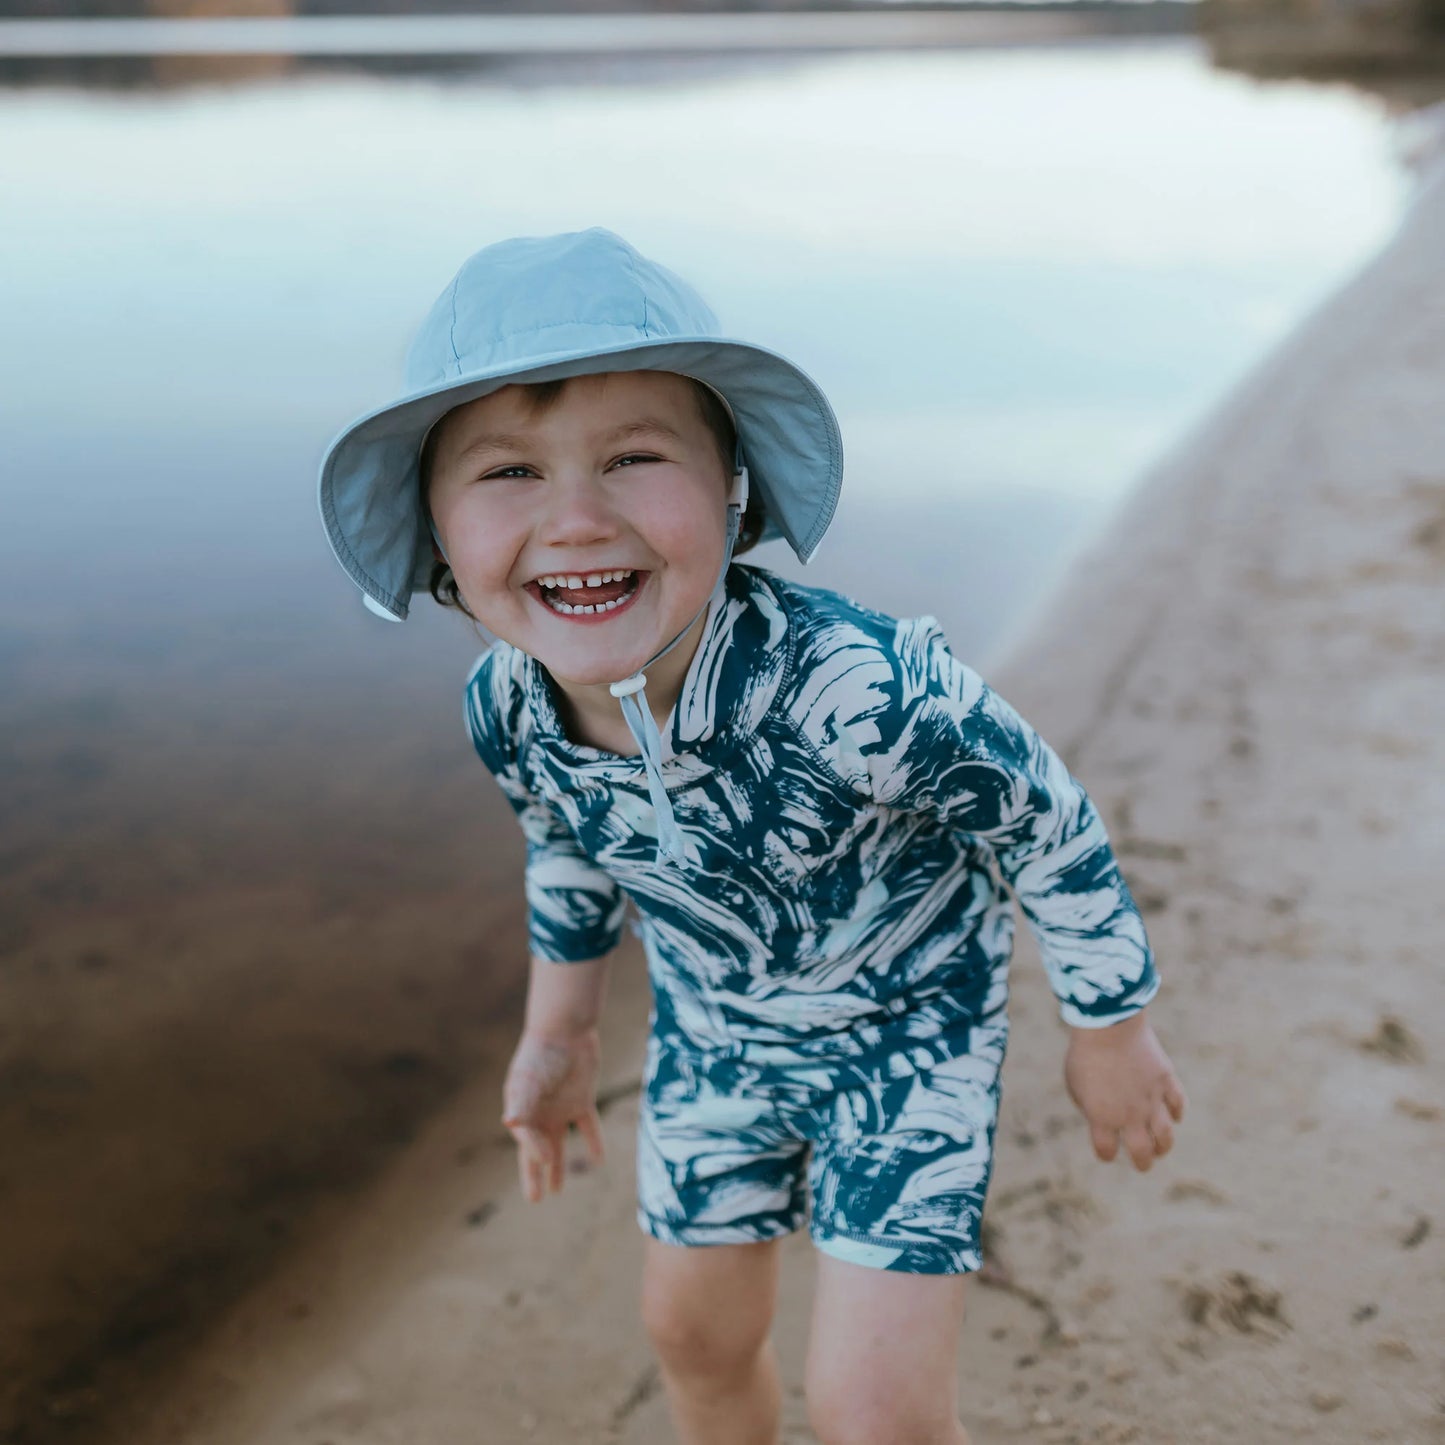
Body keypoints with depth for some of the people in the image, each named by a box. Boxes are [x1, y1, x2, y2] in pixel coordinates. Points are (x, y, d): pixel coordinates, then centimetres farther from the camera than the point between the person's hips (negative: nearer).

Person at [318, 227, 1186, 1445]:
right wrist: (557, 1033, 14)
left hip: (905, 1021, -4)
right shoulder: (505, 710, -22)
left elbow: (1047, 821, -22)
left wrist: (1112, 1029, -8)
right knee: (695, 1335, 22)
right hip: (715, 1033, 5)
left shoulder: (856, 692, -40)